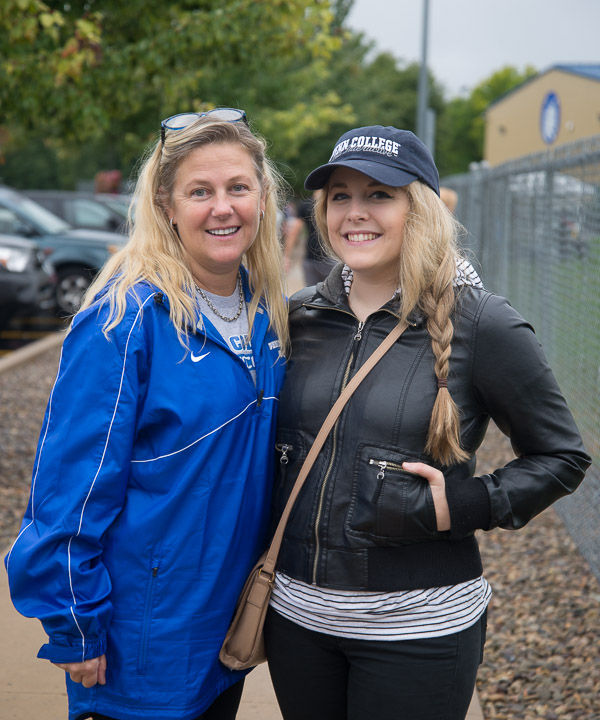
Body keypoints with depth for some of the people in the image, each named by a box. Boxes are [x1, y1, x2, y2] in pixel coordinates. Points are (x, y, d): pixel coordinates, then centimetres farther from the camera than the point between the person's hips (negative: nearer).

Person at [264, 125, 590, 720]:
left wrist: (464, 508, -16)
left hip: (418, 630, -4)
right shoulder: (299, 318, 3)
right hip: (297, 611, 4)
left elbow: (562, 456, -2)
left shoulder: (482, 327, -10)